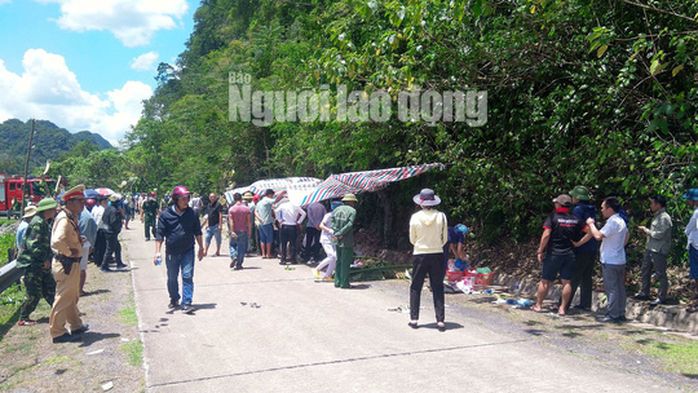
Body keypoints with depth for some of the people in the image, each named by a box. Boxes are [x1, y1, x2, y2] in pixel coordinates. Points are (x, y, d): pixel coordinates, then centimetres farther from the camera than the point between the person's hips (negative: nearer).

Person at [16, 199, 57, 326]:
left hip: (41, 262, 9)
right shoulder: (38, 223, -19)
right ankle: (23, 319, 7)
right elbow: (32, 245, -24)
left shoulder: (45, 223, 11)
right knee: (34, 293, -4)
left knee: (50, 288, 14)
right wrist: (44, 259, -18)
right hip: (32, 263, -9)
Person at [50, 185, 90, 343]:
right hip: (66, 264, -10)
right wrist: (69, 253, -23)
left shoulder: (73, 217, 10)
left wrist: (80, 241, 12)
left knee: (72, 297, 21)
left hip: (72, 264, 10)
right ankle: (58, 333, 8)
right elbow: (57, 241, -37)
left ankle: (76, 326, 36)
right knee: (63, 298, -1)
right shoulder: (64, 219, -21)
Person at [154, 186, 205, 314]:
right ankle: (174, 299, 35)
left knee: (187, 276, -7)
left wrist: (201, 248, 12)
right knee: (172, 278, 14)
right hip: (171, 252, 0)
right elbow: (160, 234, -4)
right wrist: (157, 252, -10)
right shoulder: (166, 214, -6)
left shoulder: (192, 213, 1)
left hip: (188, 251, 0)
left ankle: (186, 303, -3)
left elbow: (197, 231, 11)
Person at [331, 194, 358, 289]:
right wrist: (340, 234, -13)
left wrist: (336, 233, -10)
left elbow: (332, 222, -1)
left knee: (339, 261, 15)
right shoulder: (352, 211, -7)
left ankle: (337, 282, 18)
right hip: (347, 241, -6)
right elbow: (349, 225, -16)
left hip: (337, 241, 6)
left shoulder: (337, 209, 10)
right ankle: (344, 283, 4)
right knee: (345, 262, 1)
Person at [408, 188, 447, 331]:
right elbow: (445, 239, 3)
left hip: (420, 255, -1)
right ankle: (440, 321, 6)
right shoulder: (441, 216, -5)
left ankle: (414, 319, 13)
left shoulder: (415, 217, -8)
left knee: (415, 287, 11)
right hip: (437, 255, 1)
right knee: (438, 288, 8)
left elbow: (412, 240, 2)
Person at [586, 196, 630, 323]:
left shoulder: (612, 222, -19)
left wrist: (591, 223, -10)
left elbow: (598, 236, -24)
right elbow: (627, 234, 28)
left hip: (610, 261, -9)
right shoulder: (621, 221, 12)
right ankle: (621, 314, 18)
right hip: (620, 259, 9)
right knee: (619, 287, 12)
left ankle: (612, 315, -1)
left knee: (611, 288, -4)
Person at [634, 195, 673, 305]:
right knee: (645, 271, 16)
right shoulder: (657, 216, 14)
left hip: (659, 251, -10)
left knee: (660, 274, 0)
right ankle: (644, 293, 26)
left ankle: (661, 297, 8)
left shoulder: (664, 218, -16)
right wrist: (645, 232, 7)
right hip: (650, 249, 10)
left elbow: (659, 235, -21)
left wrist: (646, 230, -9)